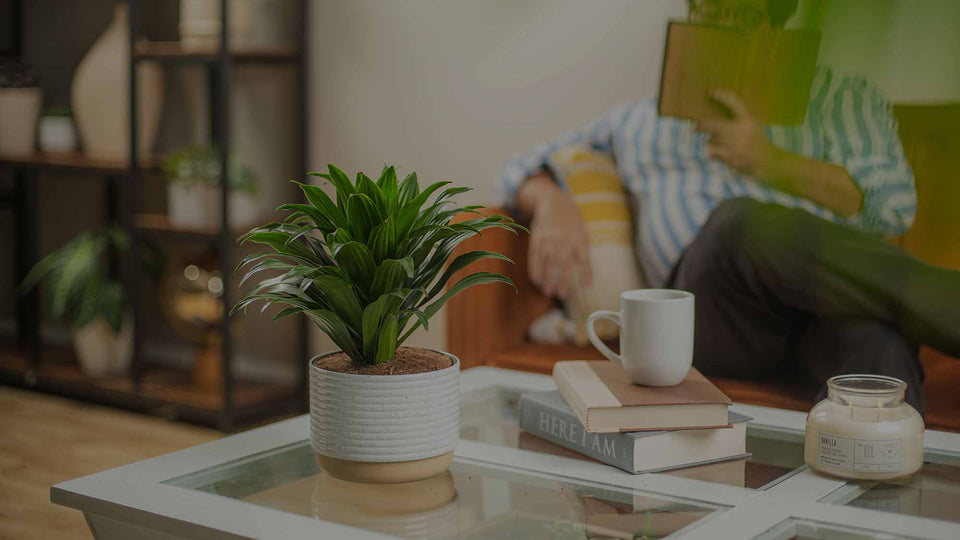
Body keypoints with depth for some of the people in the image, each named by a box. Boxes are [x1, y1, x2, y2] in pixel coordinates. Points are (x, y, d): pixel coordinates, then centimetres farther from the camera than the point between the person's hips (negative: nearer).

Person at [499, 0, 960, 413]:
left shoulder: (841, 97, 26)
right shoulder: (641, 119, 31)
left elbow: (892, 202, 10)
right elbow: (527, 171, 30)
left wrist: (771, 163, -2)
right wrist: (553, 205, 4)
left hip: (830, 289, 1)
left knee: (874, 341, -39)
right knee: (743, 223, -38)